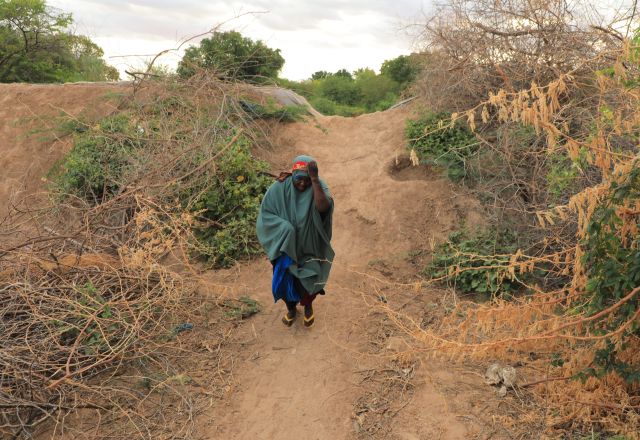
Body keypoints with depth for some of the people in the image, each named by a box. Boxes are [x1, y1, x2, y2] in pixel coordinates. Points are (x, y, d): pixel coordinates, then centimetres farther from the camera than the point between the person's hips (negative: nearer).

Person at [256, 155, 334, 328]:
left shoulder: (318, 187, -22)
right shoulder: (279, 188, -19)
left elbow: (323, 207, -42)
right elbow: (265, 213, -12)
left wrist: (314, 179, -49)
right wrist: (284, 228, -27)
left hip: (309, 247, -1)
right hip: (286, 245, 1)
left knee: (308, 280, 17)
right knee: (286, 279, 17)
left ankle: (308, 306, 51)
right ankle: (291, 307, 49)